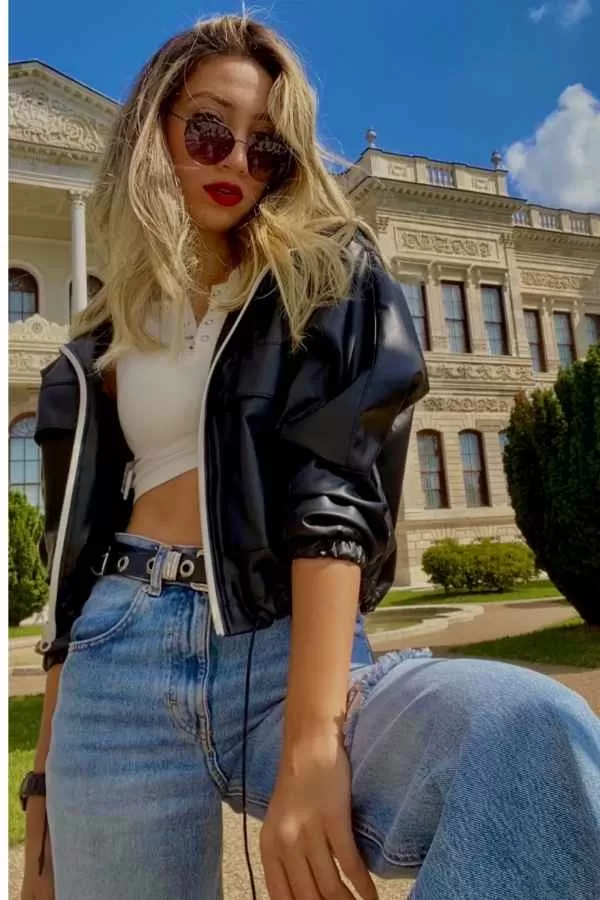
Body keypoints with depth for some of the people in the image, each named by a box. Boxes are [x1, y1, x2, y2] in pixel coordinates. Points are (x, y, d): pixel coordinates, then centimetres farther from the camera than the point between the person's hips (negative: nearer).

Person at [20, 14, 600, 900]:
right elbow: (75, 555, 15)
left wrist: (311, 742, -21)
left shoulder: (329, 279, 8)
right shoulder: (102, 345, 17)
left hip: (291, 649, -3)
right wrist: (49, 781, 13)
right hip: (125, 668, 4)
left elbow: (336, 493, -8)